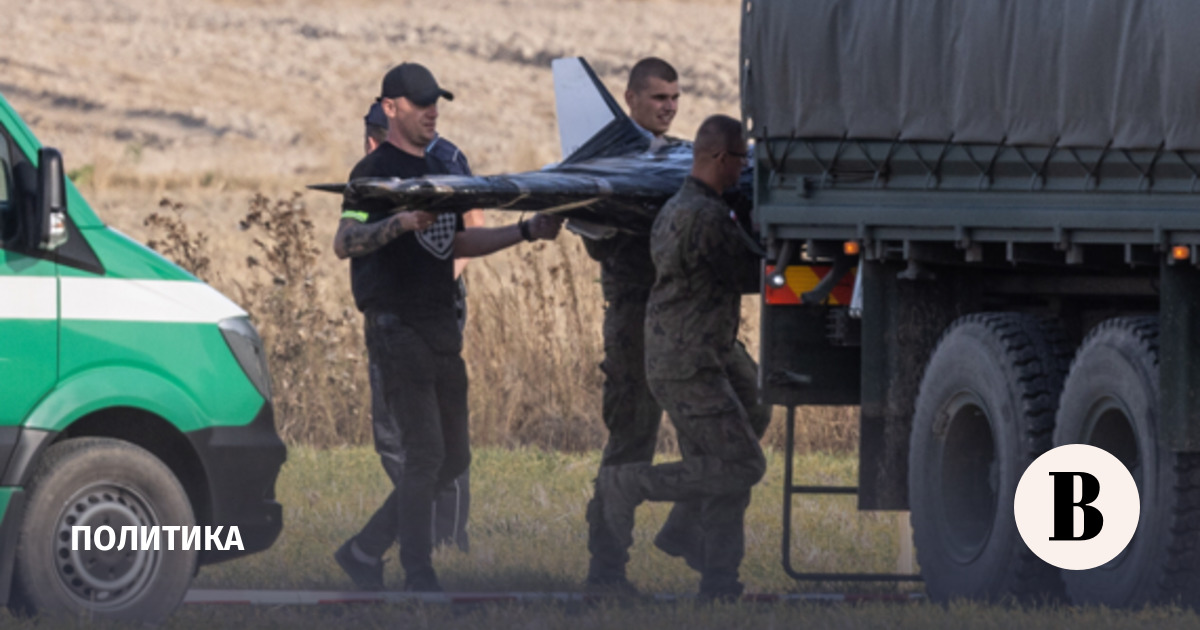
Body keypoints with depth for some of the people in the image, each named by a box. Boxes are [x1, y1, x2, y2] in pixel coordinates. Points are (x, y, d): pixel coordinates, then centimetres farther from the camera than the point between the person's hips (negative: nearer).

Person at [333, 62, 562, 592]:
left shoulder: (436, 171, 19)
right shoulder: (375, 171, -7)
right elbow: (345, 243, -19)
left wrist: (526, 232, 20)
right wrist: (404, 220, -33)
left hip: (440, 326, 9)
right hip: (397, 325, -9)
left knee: (453, 458, 8)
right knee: (423, 455, -11)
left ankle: (365, 550, 17)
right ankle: (419, 578, -6)